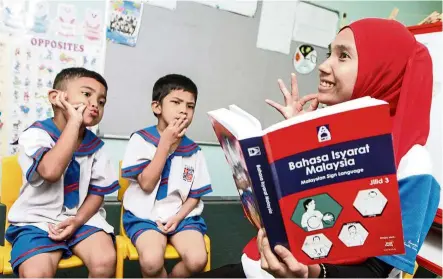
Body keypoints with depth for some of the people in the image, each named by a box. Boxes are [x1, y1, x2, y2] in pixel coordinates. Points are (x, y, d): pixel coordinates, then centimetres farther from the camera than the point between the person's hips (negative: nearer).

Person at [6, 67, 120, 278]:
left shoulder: (95, 145, 3)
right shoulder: (35, 134, -11)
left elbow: (98, 191, 6)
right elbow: (51, 171, -32)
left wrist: (78, 220, -13)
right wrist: (74, 122, -27)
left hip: (82, 217, 3)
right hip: (37, 220, -3)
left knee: (105, 262, -22)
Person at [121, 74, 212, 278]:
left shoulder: (193, 150, 4)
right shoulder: (141, 139, -5)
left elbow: (195, 195, 9)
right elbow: (147, 184, -14)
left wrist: (178, 217, -10)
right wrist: (166, 142, -15)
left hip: (182, 215, 3)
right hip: (145, 215, -2)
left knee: (197, 260, -22)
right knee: (152, 262, -30)